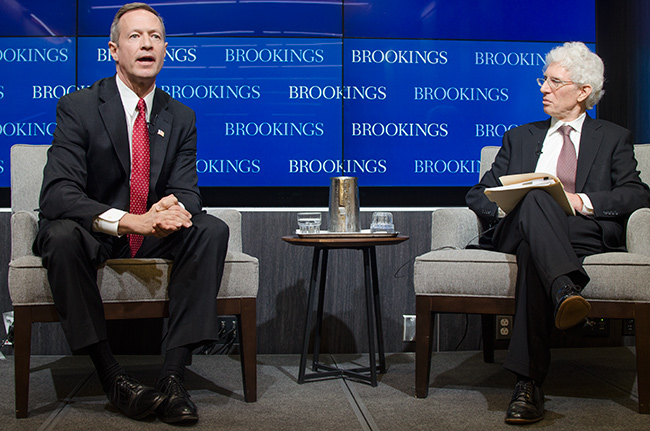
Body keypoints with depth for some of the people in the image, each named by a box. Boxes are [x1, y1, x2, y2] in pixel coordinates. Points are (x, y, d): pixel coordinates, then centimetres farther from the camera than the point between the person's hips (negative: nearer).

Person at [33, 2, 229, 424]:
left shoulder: (181, 117, 4)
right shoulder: (78, 107, -10)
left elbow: (187, 190, -1)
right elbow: (58, 194, -22)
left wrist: (174, 207, -30)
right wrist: (129, 220, -38)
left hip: (155, 235, 4)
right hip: (91, 233, -3)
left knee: (213, 230, -23)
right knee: (61, 236, -36)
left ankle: (174, 374, -28)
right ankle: (111, 374, -27)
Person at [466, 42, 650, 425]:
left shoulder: (613, 138, 23)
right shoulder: (520, 138, 29)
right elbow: (479, 193, 20)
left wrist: (583, 201, -12)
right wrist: (505, 208, -4)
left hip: (583, 233, -1)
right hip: (518, 229, 2)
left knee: (532, 253, -38)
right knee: (536, 198, -35)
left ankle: (529, 382, -45)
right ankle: (566, 291, -59)